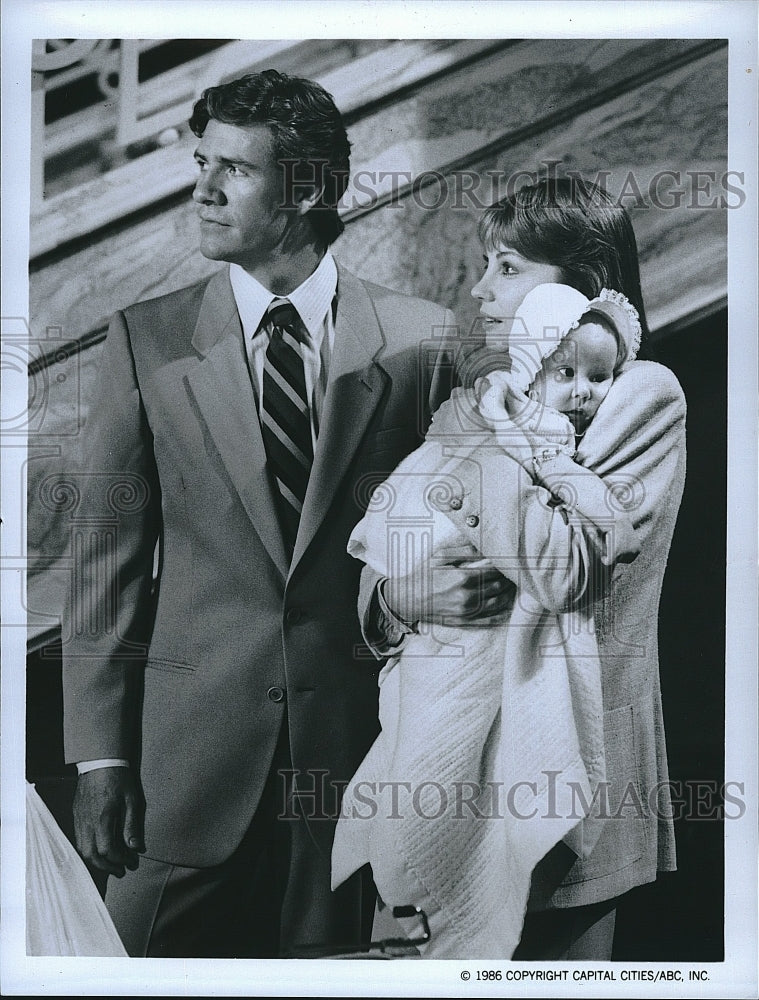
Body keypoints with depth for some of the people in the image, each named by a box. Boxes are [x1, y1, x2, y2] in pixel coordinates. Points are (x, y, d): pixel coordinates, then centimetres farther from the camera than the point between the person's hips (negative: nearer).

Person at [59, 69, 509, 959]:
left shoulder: (420, 340, -1)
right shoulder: (148, 340, 0)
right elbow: (109, 558, -1)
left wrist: (469, 578, -13)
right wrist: (97, 753, -4)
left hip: (354, 739, 0)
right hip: (192, 749, 0)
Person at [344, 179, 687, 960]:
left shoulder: (642, 398, -6)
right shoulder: (482, 397, 10)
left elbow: (568, 572, -18)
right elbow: (384, 564, 6)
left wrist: (494, 444, -13)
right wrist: (425, 589, -15)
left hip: (550, 737, -5)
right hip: (446, 728, 5)